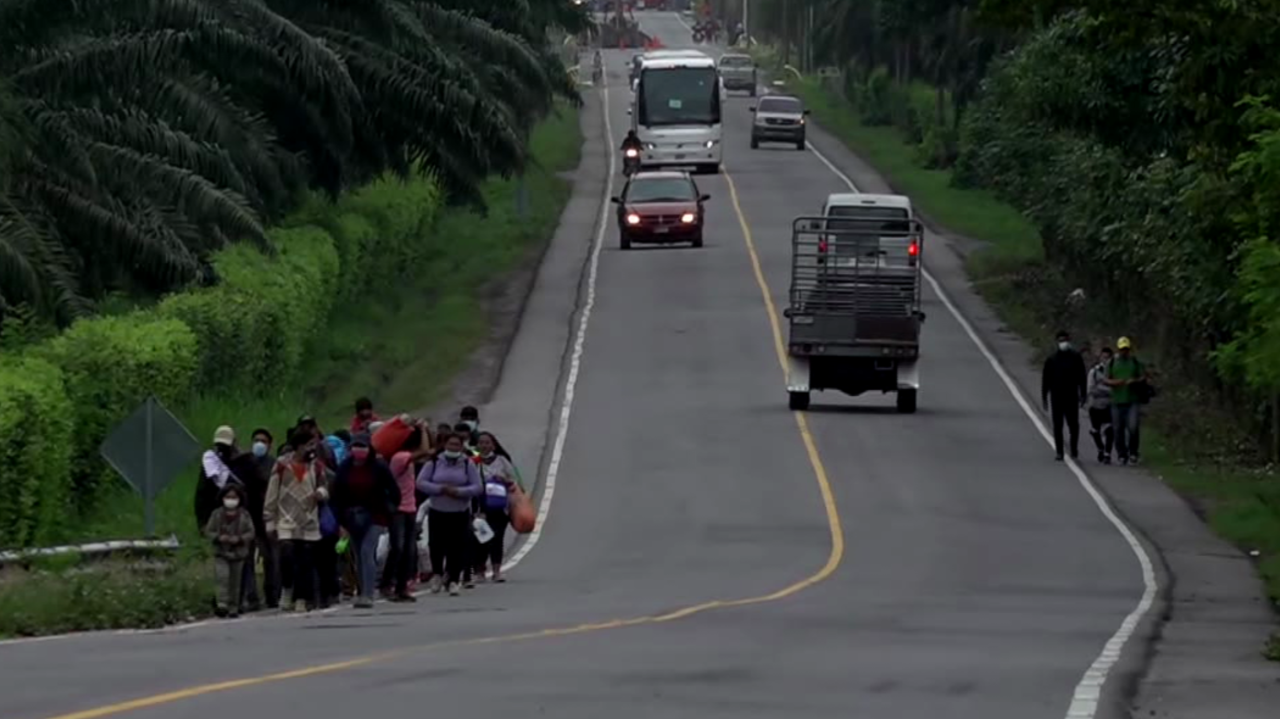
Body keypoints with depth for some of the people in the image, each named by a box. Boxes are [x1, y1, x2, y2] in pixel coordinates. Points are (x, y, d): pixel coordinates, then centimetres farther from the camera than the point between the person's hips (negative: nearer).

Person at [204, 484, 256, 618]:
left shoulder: (244, 515, 1)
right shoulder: (217, 514, 1)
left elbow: (250, 532, 0)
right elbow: (208, 531, 2)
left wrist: (239, 539, -18)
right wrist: (218, 537, -17)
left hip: (238, 553, 1)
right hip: (221, 553, -1)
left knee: (235, 582, 8)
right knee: (222, 577, -19)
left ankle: (233, 609, 17)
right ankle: (222, 605, -21)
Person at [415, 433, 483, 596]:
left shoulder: (468, 465, 2)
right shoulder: (434, 463, 3)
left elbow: (478, 487, -3)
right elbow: (421, 483, -3)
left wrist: (458, 491, -17)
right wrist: (441, 489, -14)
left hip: (460, 513, 0)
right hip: (437, 511, 0)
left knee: (457, 548, -4)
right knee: (436, 544, -1)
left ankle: (453, 581, 4)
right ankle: (436, 573, 23)